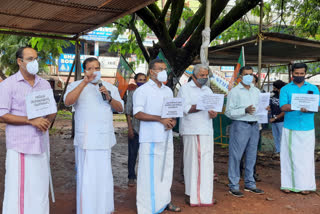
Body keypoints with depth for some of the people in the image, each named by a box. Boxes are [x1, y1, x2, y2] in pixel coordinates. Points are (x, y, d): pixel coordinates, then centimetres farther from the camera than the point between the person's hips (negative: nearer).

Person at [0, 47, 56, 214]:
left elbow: (52, 110, 17)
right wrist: (31, 120, -17)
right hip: (20, 145, -5)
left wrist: (48, 121, -6)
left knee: (40, 187, 8)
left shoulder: (45, 84, 12)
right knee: (18, 188, -2)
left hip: (41, 144, 5)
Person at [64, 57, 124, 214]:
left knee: (104, 176, 10)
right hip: (85, 139, -4)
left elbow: (120, 108, 9)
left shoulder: (110, 87, 15)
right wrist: (85, 82, -23)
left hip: (104, 139, 4)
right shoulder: (76, 86, 3)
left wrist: (109, 98, -9)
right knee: (86, 177, -4)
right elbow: (68, 101, -17)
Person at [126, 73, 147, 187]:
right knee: (132, 153, 3)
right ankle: (131, 177, 12)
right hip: (135, 127, -2)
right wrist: (129, 128, -7)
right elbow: (128, 111, 0)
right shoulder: (132, 93, 3)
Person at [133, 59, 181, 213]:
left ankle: (165, 201, 27)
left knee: (166, 170, 14)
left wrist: (173, 121, -3)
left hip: (166, 137, 7)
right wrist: (160, 119, -20)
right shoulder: (142, 90, -4)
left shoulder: (168, 91, 17)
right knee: (150, 173, -4)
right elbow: (137, 114, -12)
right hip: (151, 138, -7)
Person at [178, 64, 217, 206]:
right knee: (192, 161, -3)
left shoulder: (208, 90, 21)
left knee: (206, 162, 4)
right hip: (191, 131, -5)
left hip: (206, 131, 5)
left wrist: (214, 113, -10)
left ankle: (205, 193, 12)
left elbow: (213, 108, 14)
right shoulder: (185, 88, 3)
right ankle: (190, 194, 6)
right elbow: (185, 109, -8)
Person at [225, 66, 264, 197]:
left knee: (251, 156, 12)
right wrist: (245, 110, -20)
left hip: (254, 125, 6)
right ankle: (233, 186, 5)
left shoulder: (256, 91, 15)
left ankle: (249, 184, 23)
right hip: (240, 125, -6)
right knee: (235, 156, -3)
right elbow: (228, 112, -10)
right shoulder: (234, 91, -3)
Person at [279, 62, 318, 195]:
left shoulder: (313, 88, 12)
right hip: (290, 128, -1)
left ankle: (305, 185, 11)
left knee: (306, 157, 2)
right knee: (289, 156, 1)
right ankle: (288, 184, 9)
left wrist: (307, 109, -21)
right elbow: (283, 107, -4)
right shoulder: (285, 89, 8)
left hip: (307, 129, 1)